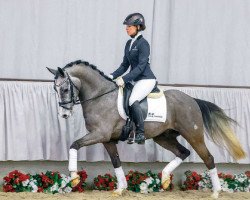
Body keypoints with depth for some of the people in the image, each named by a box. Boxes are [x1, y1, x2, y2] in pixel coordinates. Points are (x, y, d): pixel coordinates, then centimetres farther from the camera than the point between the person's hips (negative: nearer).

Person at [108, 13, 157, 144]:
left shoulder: (143, 44, -13)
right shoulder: (129, 44, 13)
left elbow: (141, 66, -20)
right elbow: (125, 65, 17)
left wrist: (124, 79, -26)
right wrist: (113, 76, 2)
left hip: (146, 80, -10)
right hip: (134, 80, 10)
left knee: (133, 100, -31)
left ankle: (140, 134, -27)